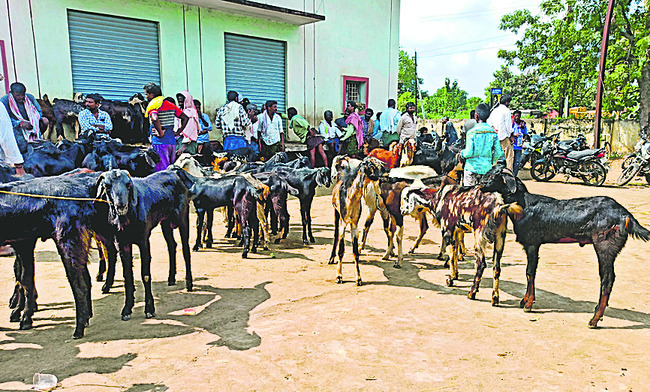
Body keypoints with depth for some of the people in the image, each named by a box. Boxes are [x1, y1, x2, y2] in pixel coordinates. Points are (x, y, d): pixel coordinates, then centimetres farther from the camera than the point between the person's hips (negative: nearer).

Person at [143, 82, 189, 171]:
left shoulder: (153, 106, -8)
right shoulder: (170, 105, 12)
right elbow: (185, 118, 12)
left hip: (159, 142, -7)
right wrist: (177, 132, 9)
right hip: (172, 141, 7)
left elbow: (155, 119, -29)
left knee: (161, 170, -4)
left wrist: (160, 133, -18)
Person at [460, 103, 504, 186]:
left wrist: (462, 153, 4)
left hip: (472, 169, -4)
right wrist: (491, 161, 17)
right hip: (487, 169, 4)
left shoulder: (472, 132, -13)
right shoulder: (493, 133, 0)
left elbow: (469, 153, -17)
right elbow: (498, 153, 1)